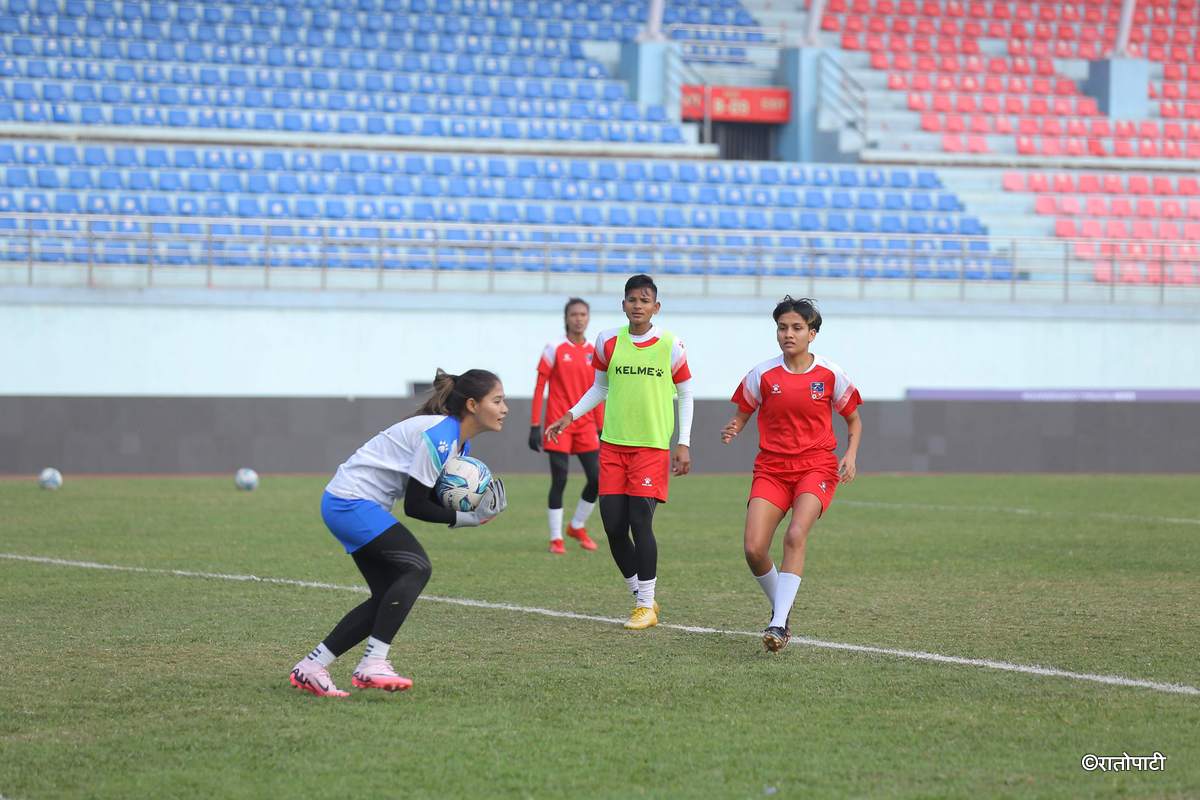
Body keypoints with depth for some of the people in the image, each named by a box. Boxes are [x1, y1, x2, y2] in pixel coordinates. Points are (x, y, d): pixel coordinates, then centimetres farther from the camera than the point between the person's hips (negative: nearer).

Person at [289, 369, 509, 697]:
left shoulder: (459, 442, 9)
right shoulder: (438, 435, -22)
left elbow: (436, 499, 9)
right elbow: (415, 506, -20)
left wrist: (474, 511, -9)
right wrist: (468, 518, -16)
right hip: (351, 502, -10)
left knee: (389, 597, 5)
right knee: (416, 567, -19)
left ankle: (310, 668, 8)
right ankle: (372, 664, -21)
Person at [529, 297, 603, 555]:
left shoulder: (595, 352, 8)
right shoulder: (555, 349, -3)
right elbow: (539, 388, -3)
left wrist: (601, 428, 11)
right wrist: (535, 425, -8)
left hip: (585, 425, 4)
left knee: (597, 479, -2)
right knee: (559, 481, -5)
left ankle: (577, 526, 21)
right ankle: (556, 538, 6)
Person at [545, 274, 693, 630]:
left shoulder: (671, 346, -2)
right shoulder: (608, 341, 4)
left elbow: (685, 395, 6)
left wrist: (684, 444, 0)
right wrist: (571, 416, 6)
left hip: (653, 446, -3)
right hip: (612, 444, 4)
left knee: (640, 521, -12)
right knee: (613, 526, 0)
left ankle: (646, 605, -1)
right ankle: (640, 597, 18)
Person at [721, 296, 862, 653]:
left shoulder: (830, 375, -1)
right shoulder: (763, 375, 1)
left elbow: (853, 420, 13)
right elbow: (742, 415, 13)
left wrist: (850, 455, -5)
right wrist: (732, 431, -11)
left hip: (816, 466, -2)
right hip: (771, 468, 2)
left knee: (796, 535, -27)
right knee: (754, 549, -13)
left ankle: (778, 624, -28)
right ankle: (781, 610, 15)